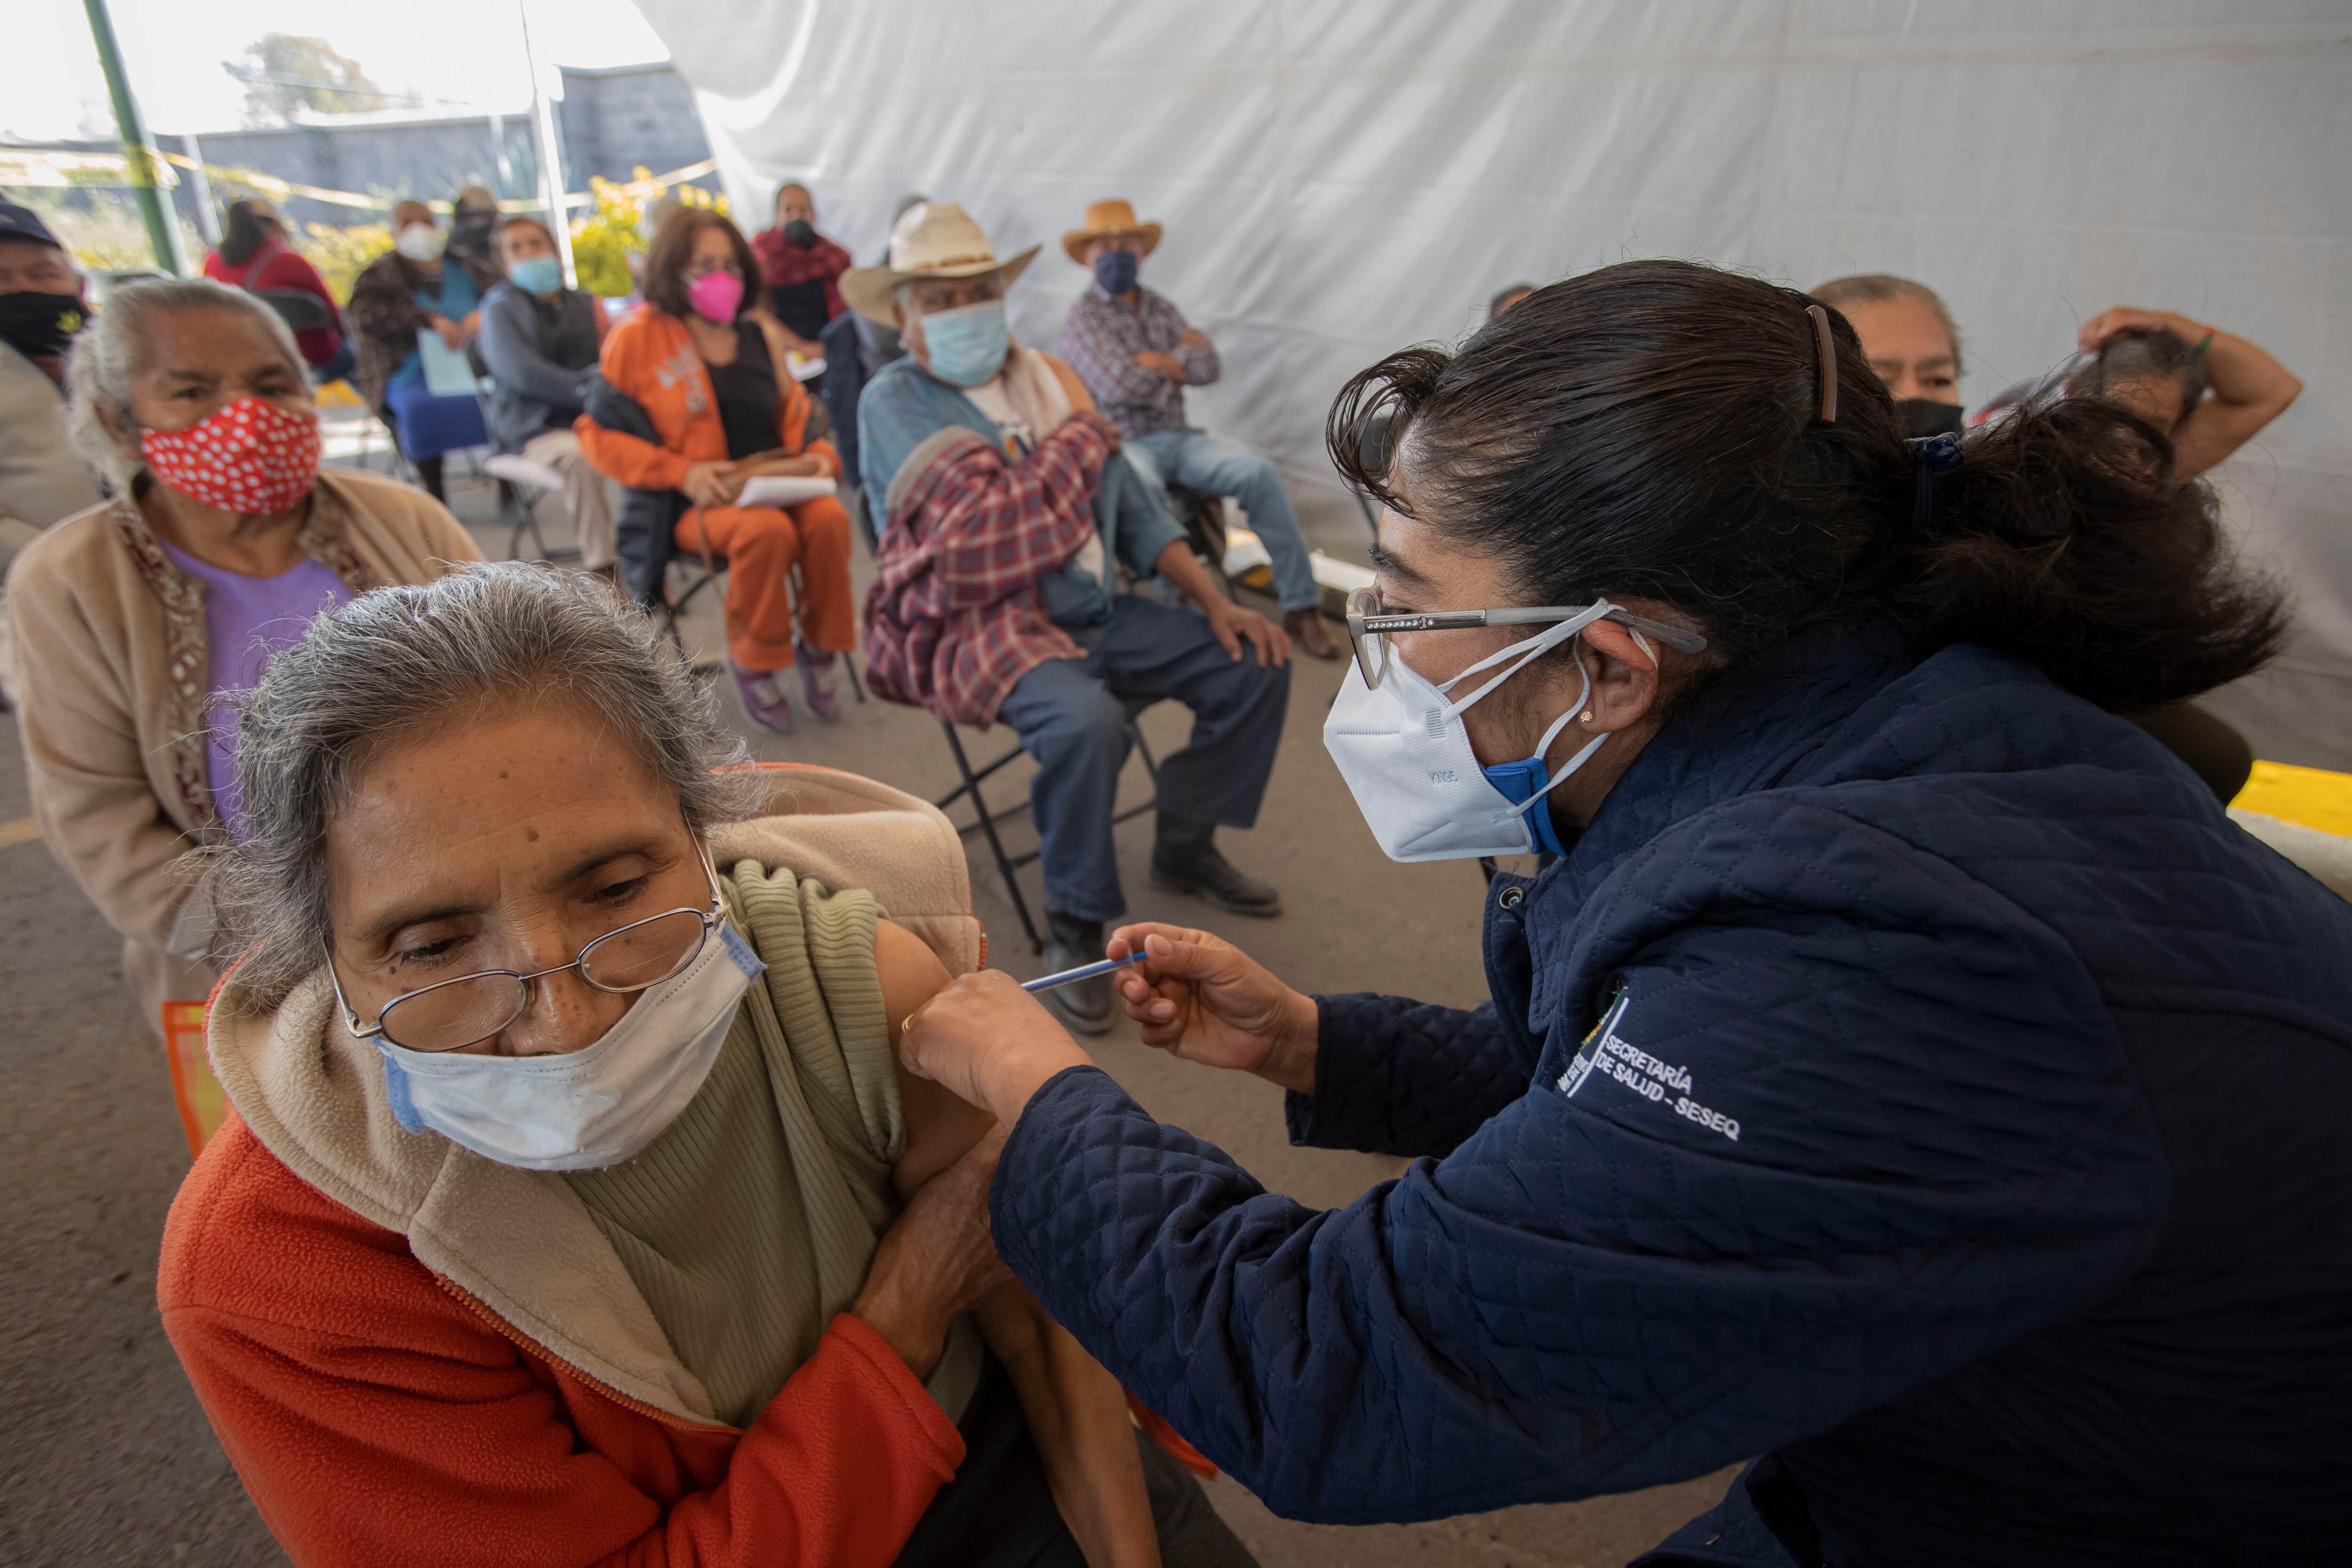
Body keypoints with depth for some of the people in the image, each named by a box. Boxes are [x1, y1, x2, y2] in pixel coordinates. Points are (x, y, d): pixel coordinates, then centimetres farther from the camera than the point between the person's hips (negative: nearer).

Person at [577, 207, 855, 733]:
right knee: (767, 530, -36)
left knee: (829, 519, -30)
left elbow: (795, 414, 21)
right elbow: (599, 432, -1)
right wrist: (683, 473, -15)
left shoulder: (760, 335, 14)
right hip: (691, 501, -4)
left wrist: (818, 455, -3)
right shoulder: (639, 338, 1)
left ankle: (819, 650, -9)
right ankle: (753, 664, -14)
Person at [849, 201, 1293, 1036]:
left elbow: (1131, 504, 13)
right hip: (984, 624, -7)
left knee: (1254, 663, -3)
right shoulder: (893, 402, -6)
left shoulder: (1048, 377, 14)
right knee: (1085, 719, -36)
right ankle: (1075, 926, -11)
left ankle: (1186, 845, 17)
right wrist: (1085, 429, -6)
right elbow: (991, 523, -19)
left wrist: (1214, 600, 3)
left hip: (1098, 612, 7)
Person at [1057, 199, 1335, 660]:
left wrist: (1159, 361, -8)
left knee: (1257, 470, -20)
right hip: (1121, 445, -5)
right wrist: (1179, 360, -1)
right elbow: (1120, 387, -16)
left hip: (1177, 437, 5)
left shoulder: (1160, 307, 18)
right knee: (1143, 488, -41)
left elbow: (1207, 367, 4)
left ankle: (1301, 607, -17)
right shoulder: (1081, 320, 0)